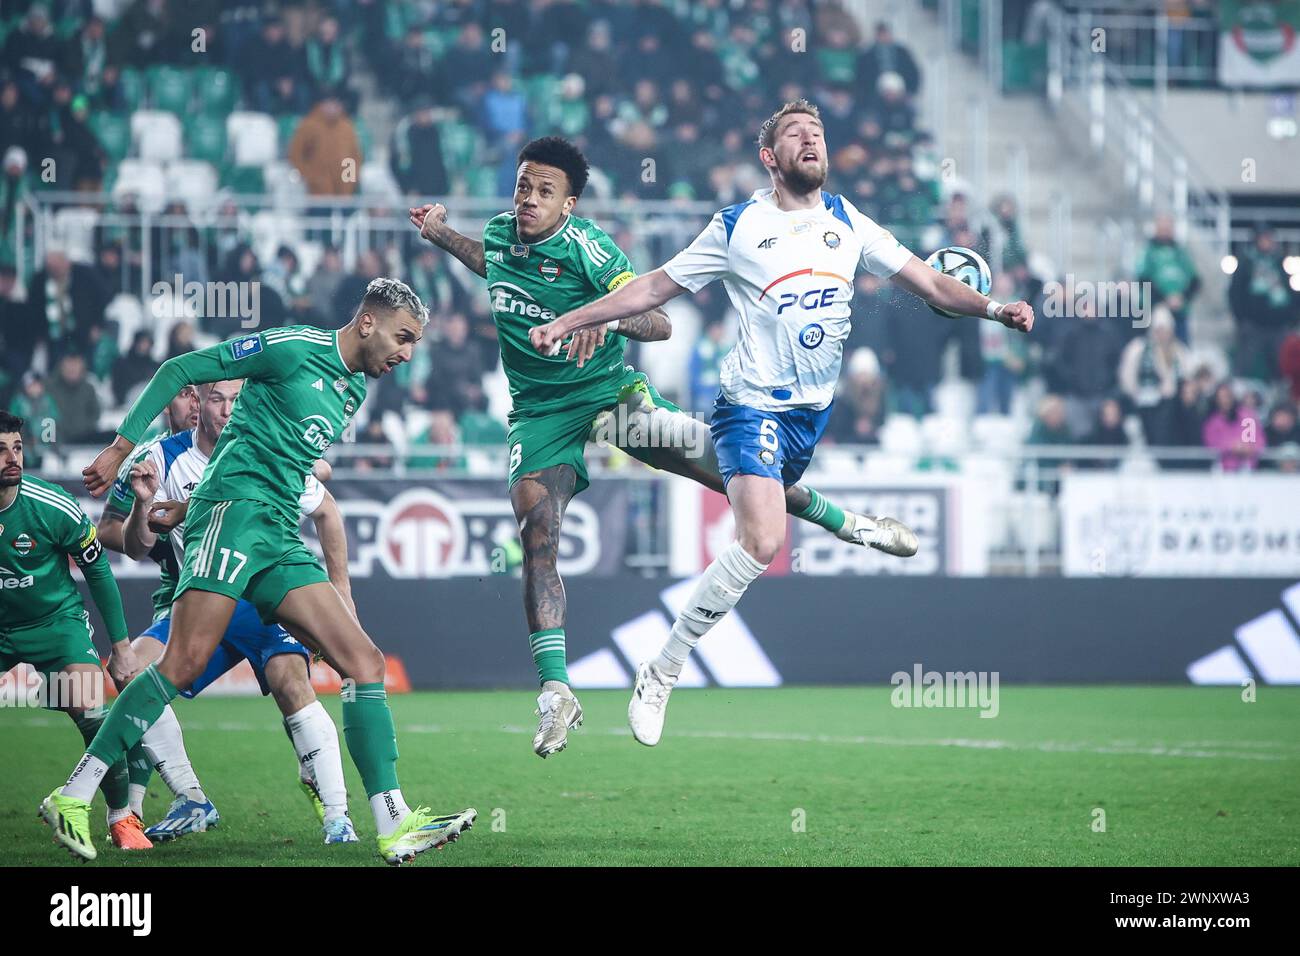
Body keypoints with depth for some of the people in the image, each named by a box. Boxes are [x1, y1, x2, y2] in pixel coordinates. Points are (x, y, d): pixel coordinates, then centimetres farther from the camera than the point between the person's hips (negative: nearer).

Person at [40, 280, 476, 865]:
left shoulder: (354, 390, 20)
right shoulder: (294, 349, -4)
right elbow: (181, 370, -3)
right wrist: (121, 448, -5)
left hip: (280, 540, 8)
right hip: (235, 506, -8)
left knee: (364, 662, -3)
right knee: (187, 662, -18)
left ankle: (394, 828, -7)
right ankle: (72, 796, -14)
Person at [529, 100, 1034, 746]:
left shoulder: (847, 222, 7)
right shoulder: (737, 227, -3)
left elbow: (929, 283, 9)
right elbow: (655, 288, 5)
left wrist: (993, 308, -7)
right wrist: (567, 322, 2)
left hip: (814, 410, 6)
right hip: (753, 405, -6)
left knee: (756, 542, 7)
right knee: (762, 543, -23)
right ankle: (659, 676, -14)